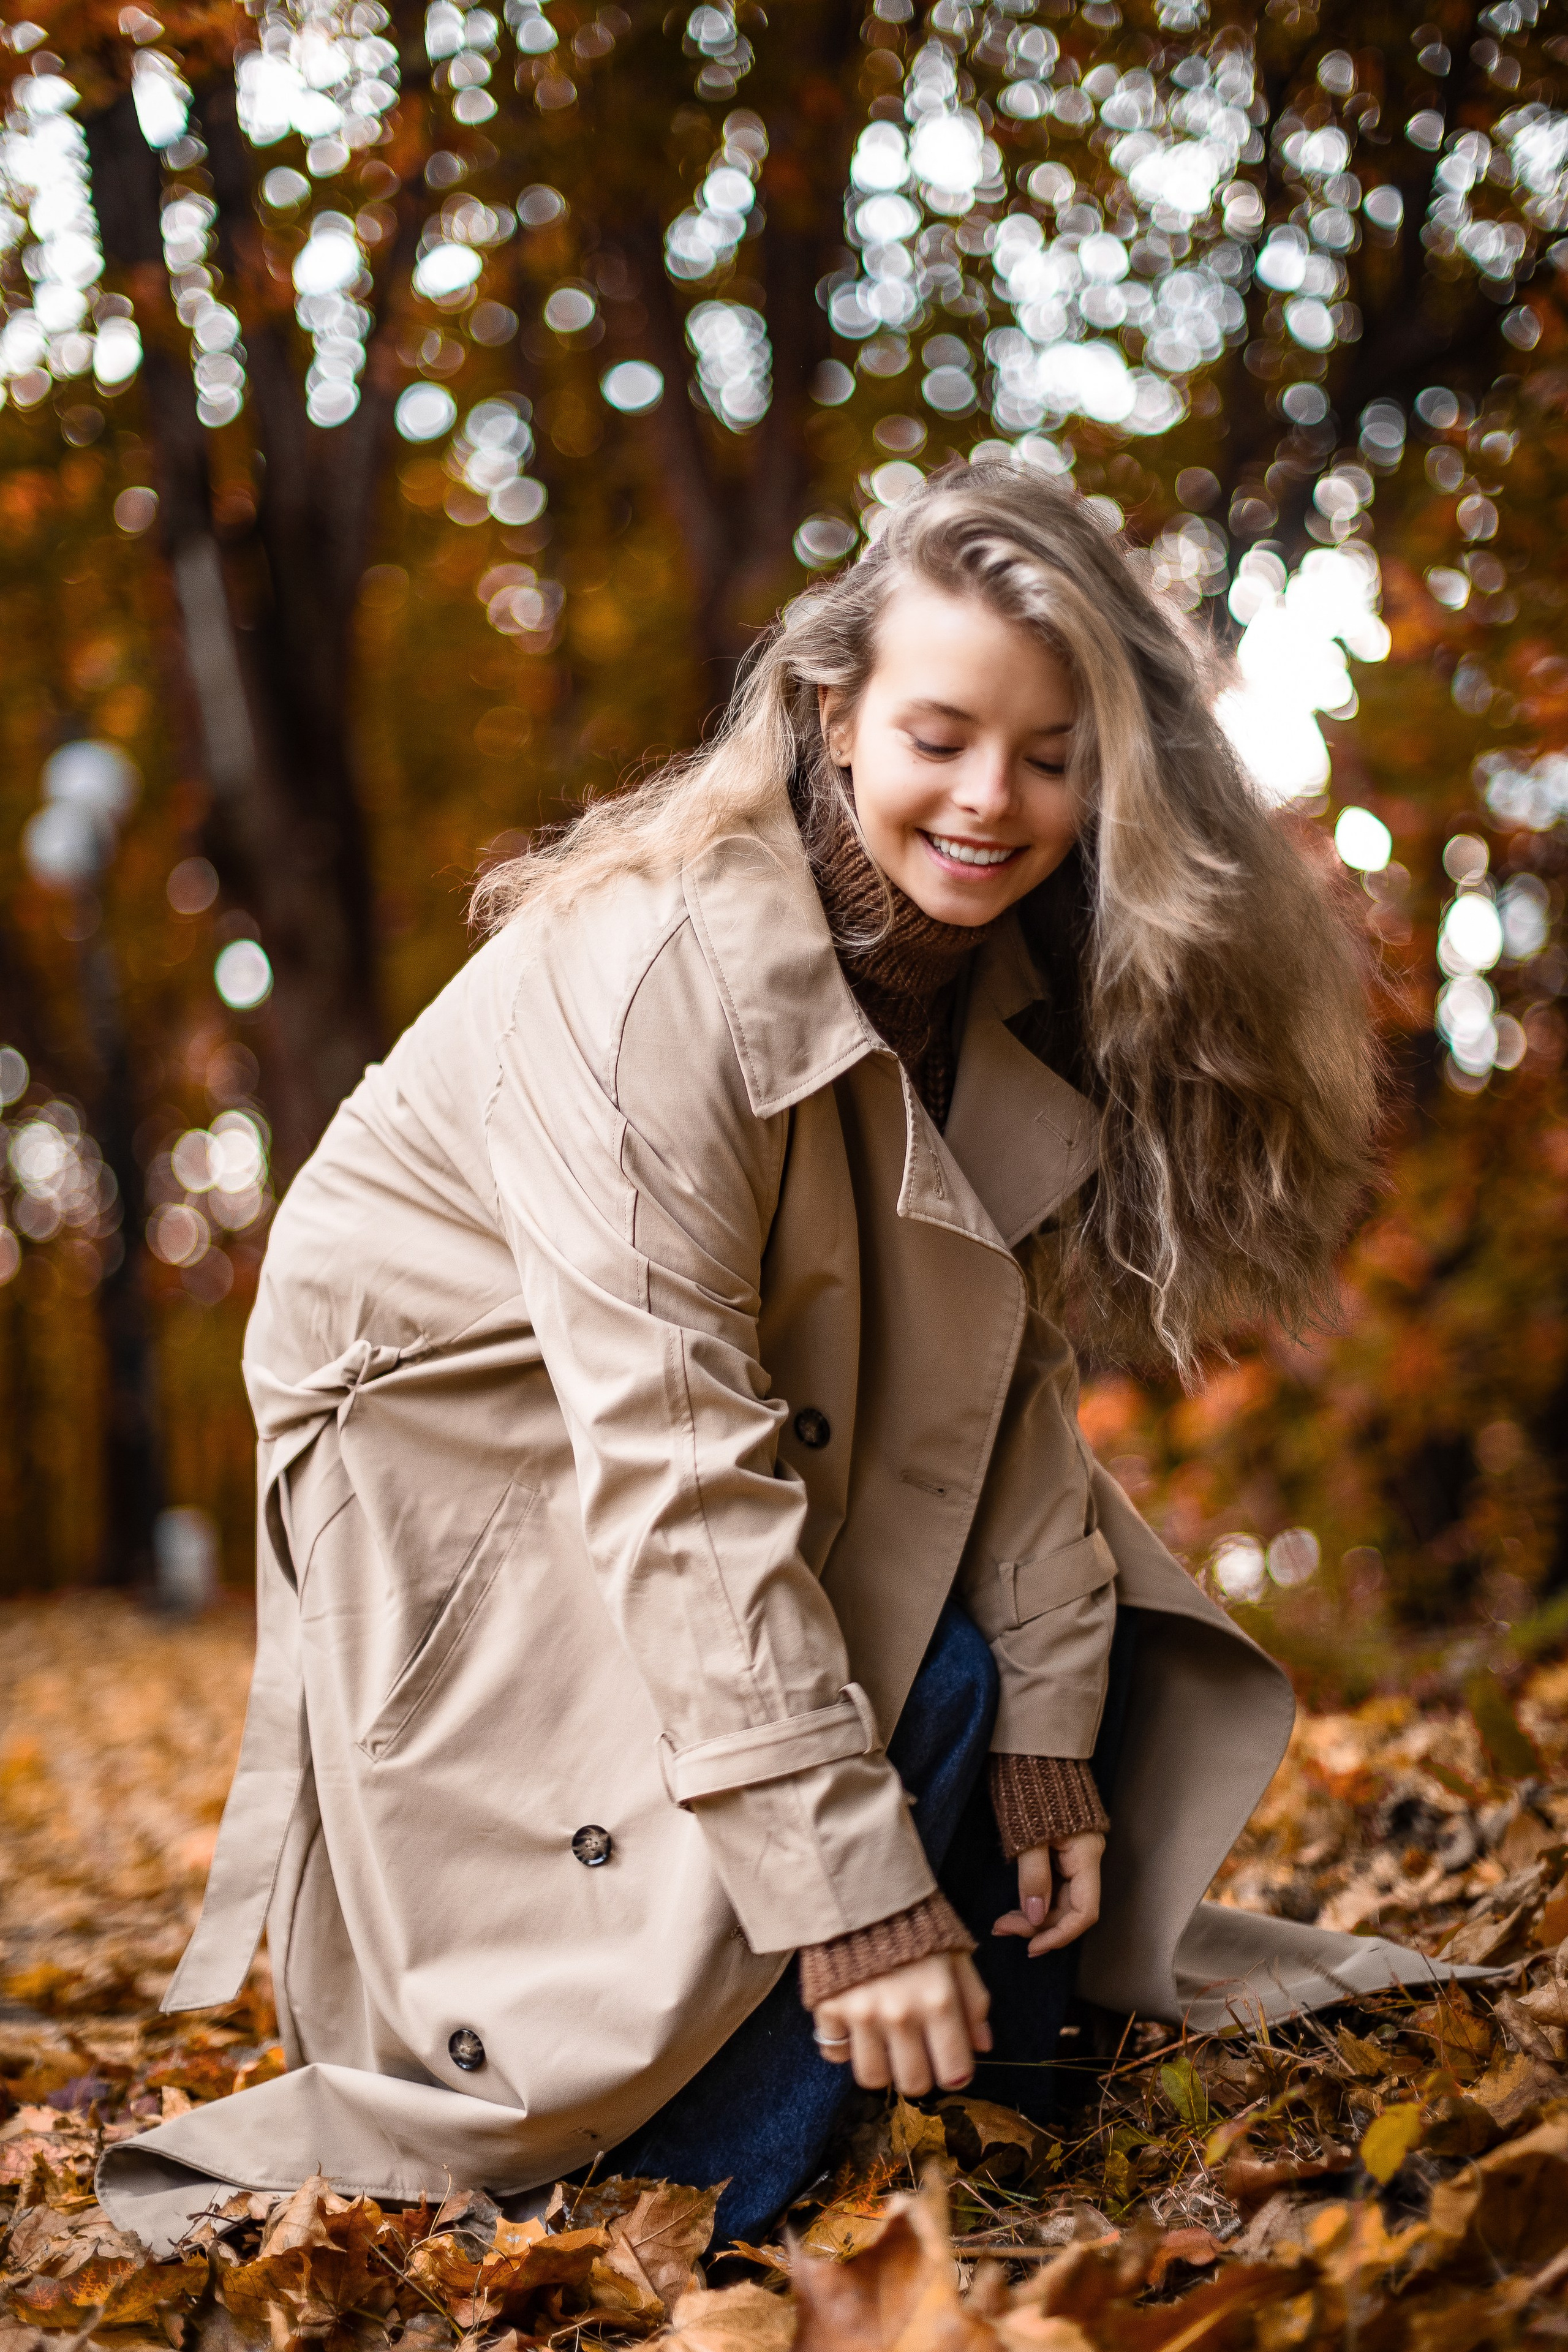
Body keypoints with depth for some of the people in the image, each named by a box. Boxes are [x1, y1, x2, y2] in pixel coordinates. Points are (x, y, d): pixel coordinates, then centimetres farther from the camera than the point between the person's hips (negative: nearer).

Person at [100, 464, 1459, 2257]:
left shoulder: (1001, 970, -6)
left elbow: (1007, 1351, -5)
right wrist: (845, 1882, -37)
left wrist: (1049, 1717, -15)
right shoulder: (666, 968, -31)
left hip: (798, 1445, 8)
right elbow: (672, 1456, -35)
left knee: (1087, 1652, -6)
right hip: (473, 1429, -7)